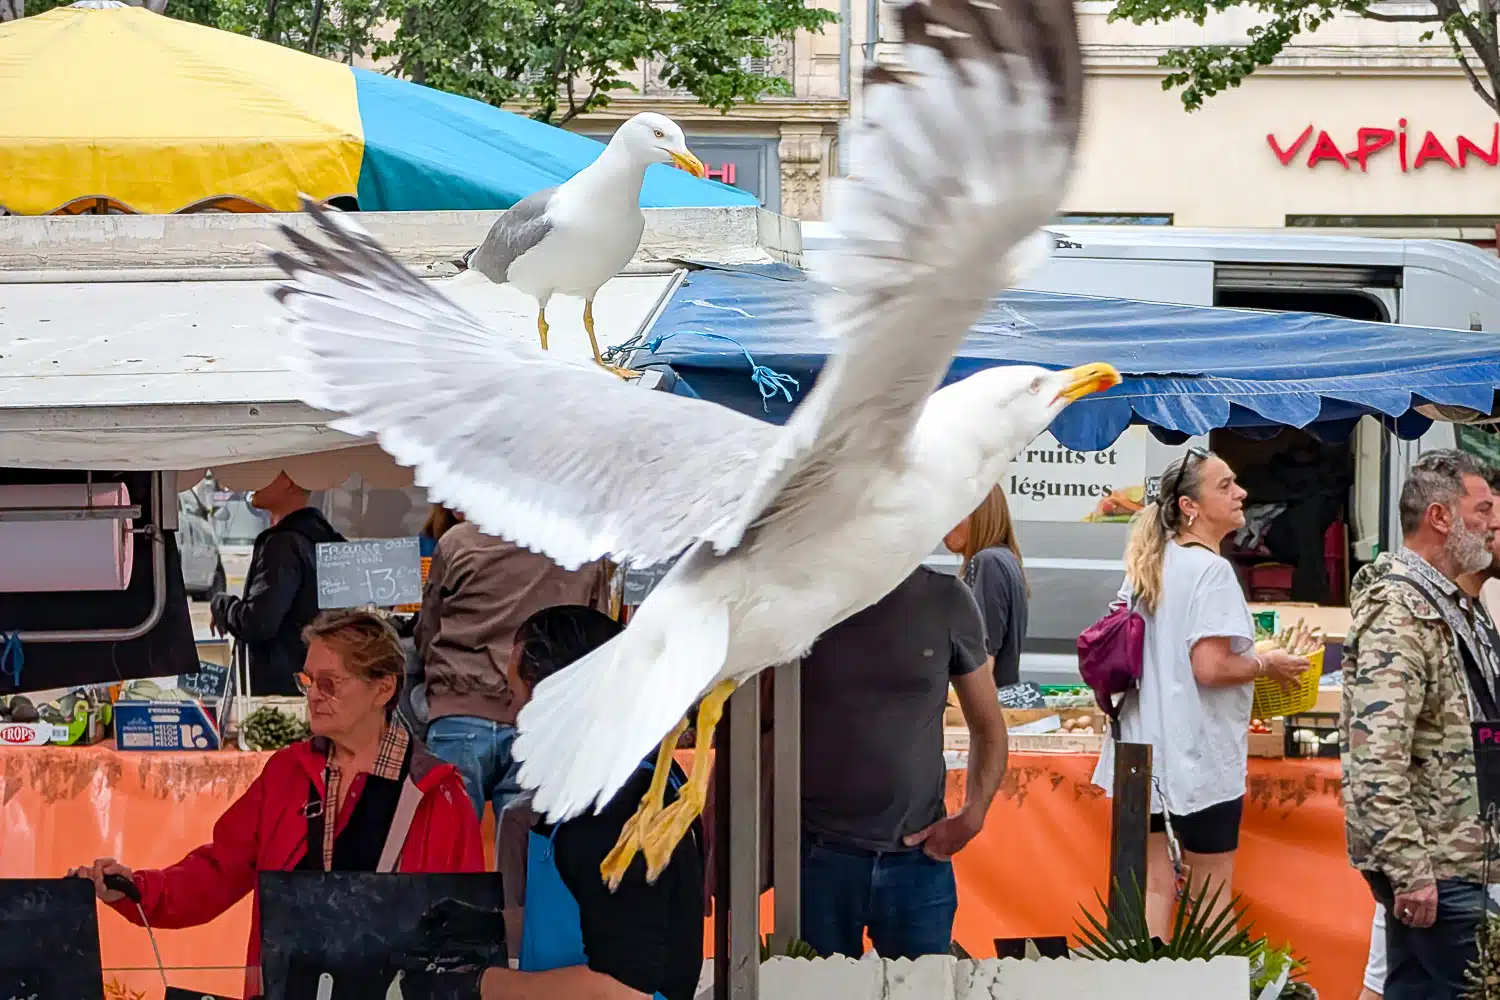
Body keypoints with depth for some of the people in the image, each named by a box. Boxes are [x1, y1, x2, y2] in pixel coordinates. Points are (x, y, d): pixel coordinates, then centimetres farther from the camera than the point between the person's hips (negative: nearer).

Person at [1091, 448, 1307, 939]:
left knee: (1154, 881, 9)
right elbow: (1211, 667, -24)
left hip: (1146, 746, 8)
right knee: (1212, 885, 1)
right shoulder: (1211, 570, -16)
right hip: (1200, 752, -8)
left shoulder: (1147, 565, 10)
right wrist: (1266, 665, -7)